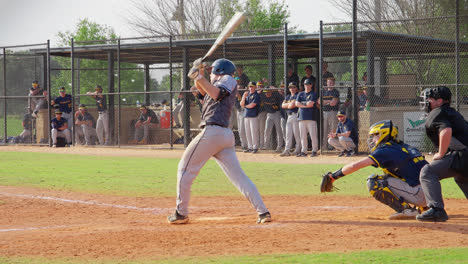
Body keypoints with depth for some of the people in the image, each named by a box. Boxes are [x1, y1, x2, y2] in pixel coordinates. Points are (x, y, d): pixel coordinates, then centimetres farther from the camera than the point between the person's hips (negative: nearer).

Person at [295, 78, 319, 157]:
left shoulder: (313, 94, 2)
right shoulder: (300, 94, 17)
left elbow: (310, 104, -12)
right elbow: (297, 103, 3)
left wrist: (302, 103, 0)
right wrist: (306, 105, -7)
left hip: (311, 118, -5)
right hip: (302, 118, 5)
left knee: (313, 135, -8)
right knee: (303, 136, 5)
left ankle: (314, 151, -2)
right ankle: (304, 151, 11)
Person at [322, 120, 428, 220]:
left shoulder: (386, 151, -5)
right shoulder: (404, 147, 20)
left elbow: (356, 165, -11)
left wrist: (332, 176, -2)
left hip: (419, 193, -8)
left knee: (373, 182, -3)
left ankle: (406, 210, -10)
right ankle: (424, 208, 15)